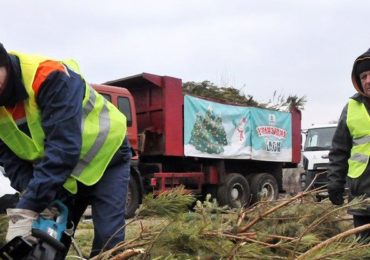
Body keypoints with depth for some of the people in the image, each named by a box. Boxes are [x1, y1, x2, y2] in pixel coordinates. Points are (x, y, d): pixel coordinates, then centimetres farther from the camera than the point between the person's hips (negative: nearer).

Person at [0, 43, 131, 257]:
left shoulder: (51, 77, -32)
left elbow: (63, 146, -39)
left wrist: (28, 209, -42)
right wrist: (38, 201, -28)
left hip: (106, 157, -5)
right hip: (61, 171, 6)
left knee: (107, 239, -12)